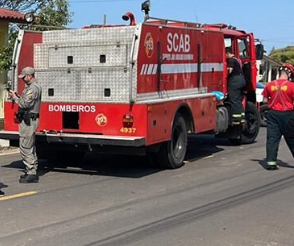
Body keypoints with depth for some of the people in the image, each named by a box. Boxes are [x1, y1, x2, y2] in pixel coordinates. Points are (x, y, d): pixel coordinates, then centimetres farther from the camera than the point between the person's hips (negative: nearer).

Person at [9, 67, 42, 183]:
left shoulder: (34, 88, -16)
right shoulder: (30, 86, 18)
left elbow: (25, 104, -23)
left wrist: (15, 97, -10)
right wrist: (17, 96, 8)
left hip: (28, 121, -11)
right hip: (28, 120, 11)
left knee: (25, 147, -10)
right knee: (30, 147, 15)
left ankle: (31, 173, -7)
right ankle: (32, 172, 22)